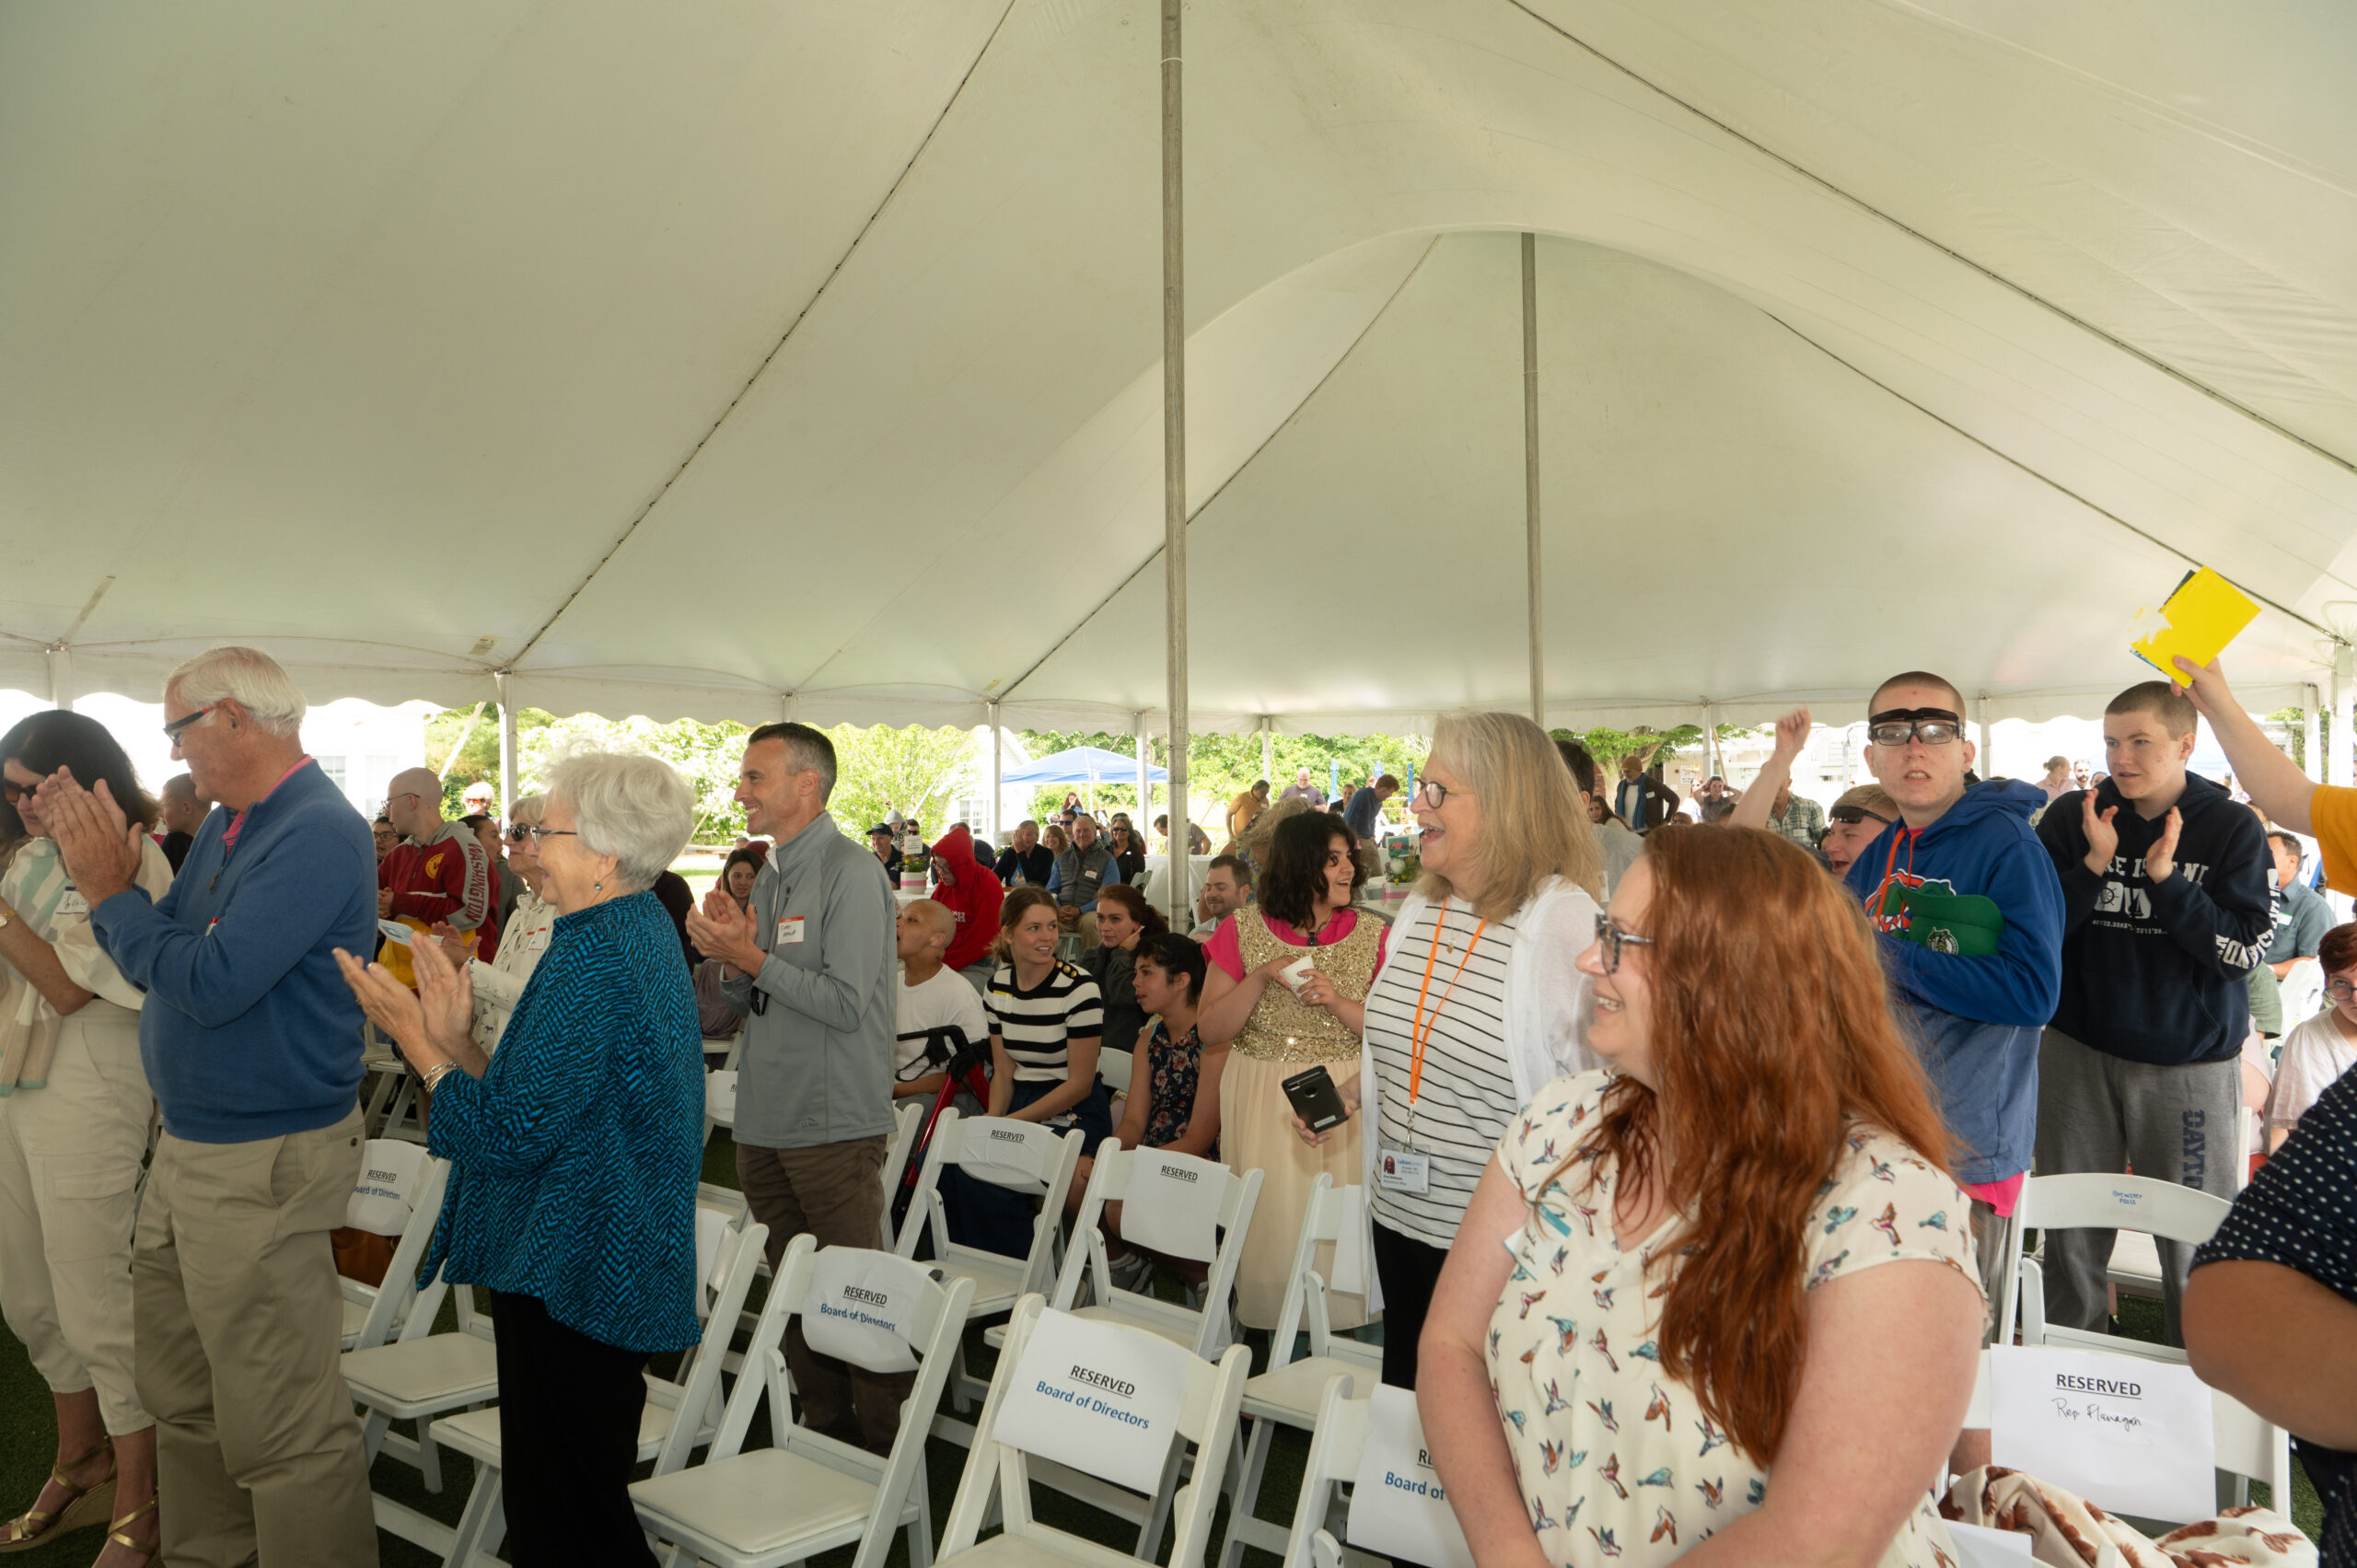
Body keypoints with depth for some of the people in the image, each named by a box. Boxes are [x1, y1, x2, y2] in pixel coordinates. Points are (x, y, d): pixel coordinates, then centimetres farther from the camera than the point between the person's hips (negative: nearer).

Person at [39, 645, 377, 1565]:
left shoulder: (318, 834, -20)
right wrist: (102, 870, -1)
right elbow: (155, 967, 12)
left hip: (264, 1163, -10)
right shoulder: (225, 826, 10)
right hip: (188, 1146, 10)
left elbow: (210, 983, -26)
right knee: (182, 1395, 23)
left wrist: (112, 891, -13)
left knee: (281, 1429, 0)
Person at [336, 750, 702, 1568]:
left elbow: (514, 1135, -21)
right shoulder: (645, 930, 10)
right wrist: (458, 1040, 4)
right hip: (619, 1272, 10)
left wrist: (419, 1042, -12)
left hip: (569, 1278, -10)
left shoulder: (592, 957, -22)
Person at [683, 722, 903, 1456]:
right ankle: (826, 1433, 28)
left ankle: (892, 1447, 12)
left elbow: (846, 1002, -21)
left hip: (834, 1124, -8)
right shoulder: (770, 876, 14)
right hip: (764, 1120, 8)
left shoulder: (850, 873, -13)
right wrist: (731, 960, -1)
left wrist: (753, 958, -14)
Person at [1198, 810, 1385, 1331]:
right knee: (1267, 1224, 4)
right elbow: (1210, 1030, -2)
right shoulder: (1243, 930, 0)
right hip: (1260, 1105, 0)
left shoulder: (1371, 935, 2)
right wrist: (1261, 978, -14)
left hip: (1342, 1100, 0)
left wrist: (1338, 1002, -16)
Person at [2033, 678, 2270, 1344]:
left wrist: (2165, 875, -20)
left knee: (2196, 1240, 4)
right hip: (2080, 1051, 2)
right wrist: (2096, 862, -17)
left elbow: (2244, 951, -10)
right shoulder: (2072, 818, 1)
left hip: (2190, 1062, -1)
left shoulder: (2231, 828, -3)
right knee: (2071, 1231, 10)